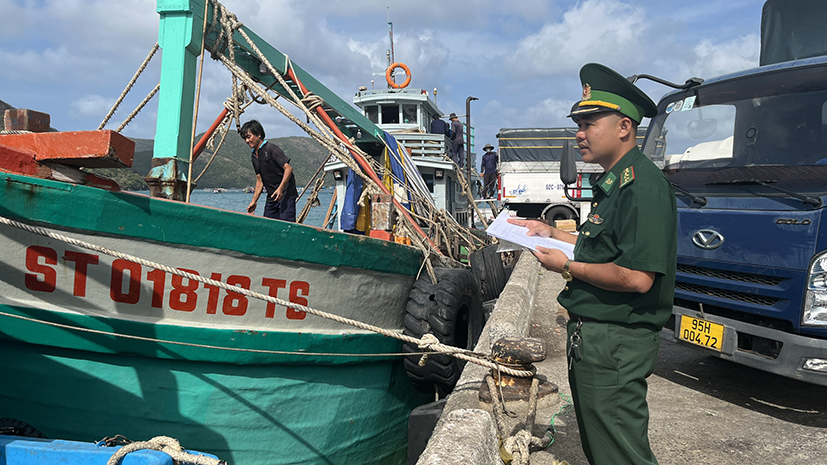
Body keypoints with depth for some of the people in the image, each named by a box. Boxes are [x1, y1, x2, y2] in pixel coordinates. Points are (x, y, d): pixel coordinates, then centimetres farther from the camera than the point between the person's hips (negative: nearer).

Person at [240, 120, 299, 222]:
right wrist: (254, 201, 14)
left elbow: (288, 168, -16)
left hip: (286, 195, -8)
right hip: (271, 198, 8)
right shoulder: (254, 156, 15)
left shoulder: (271, 148, -10)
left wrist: (280, 188, -27)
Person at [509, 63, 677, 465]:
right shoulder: (613, 183, 14)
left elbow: (637, 278, -28)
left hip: (615, 344, -11)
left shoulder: (643, 186, -21)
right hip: (591, 337, 11)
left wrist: (568, 267, -17)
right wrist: (552, 233, 17)